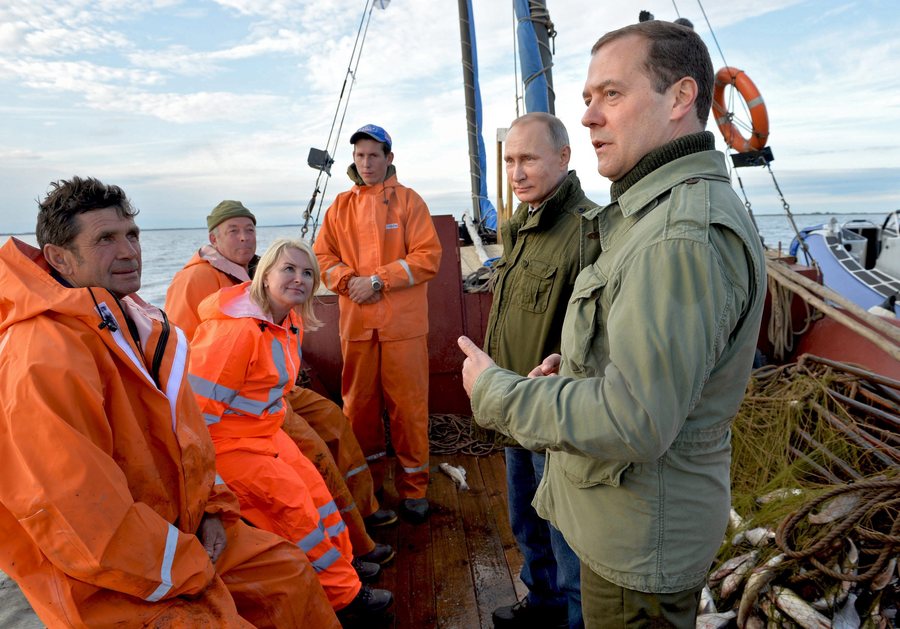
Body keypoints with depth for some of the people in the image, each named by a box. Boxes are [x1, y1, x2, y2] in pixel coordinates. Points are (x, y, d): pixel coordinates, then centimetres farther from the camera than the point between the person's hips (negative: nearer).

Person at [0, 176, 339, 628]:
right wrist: (191, 571, -18)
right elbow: (79, 516, -29)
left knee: (289, 569, 12)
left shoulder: (134, 321, 5)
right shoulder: (45, 358, -27)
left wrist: (214, 509, 2)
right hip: (98, 581, -9)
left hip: (179, 525, 9)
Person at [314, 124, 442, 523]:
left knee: (407, 403, 1)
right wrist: (348, 280, -10)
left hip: (403, 322, -3)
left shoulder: (409, 201, 1)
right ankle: (368, 480, 29)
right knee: (358, 402, 12)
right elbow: (323, 255, 10)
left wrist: (378, 280, -14)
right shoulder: (340, 206, 12)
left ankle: (413, 487, 16)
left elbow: (428, 257, -7)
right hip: (356, 321, 4)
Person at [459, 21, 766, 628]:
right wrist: (577, 367, 3)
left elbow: (632, 424, -31)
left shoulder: (685, 236, -28)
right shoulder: (659, 210, 9)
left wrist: (492, 390, -19)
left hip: (640, 538, -10)